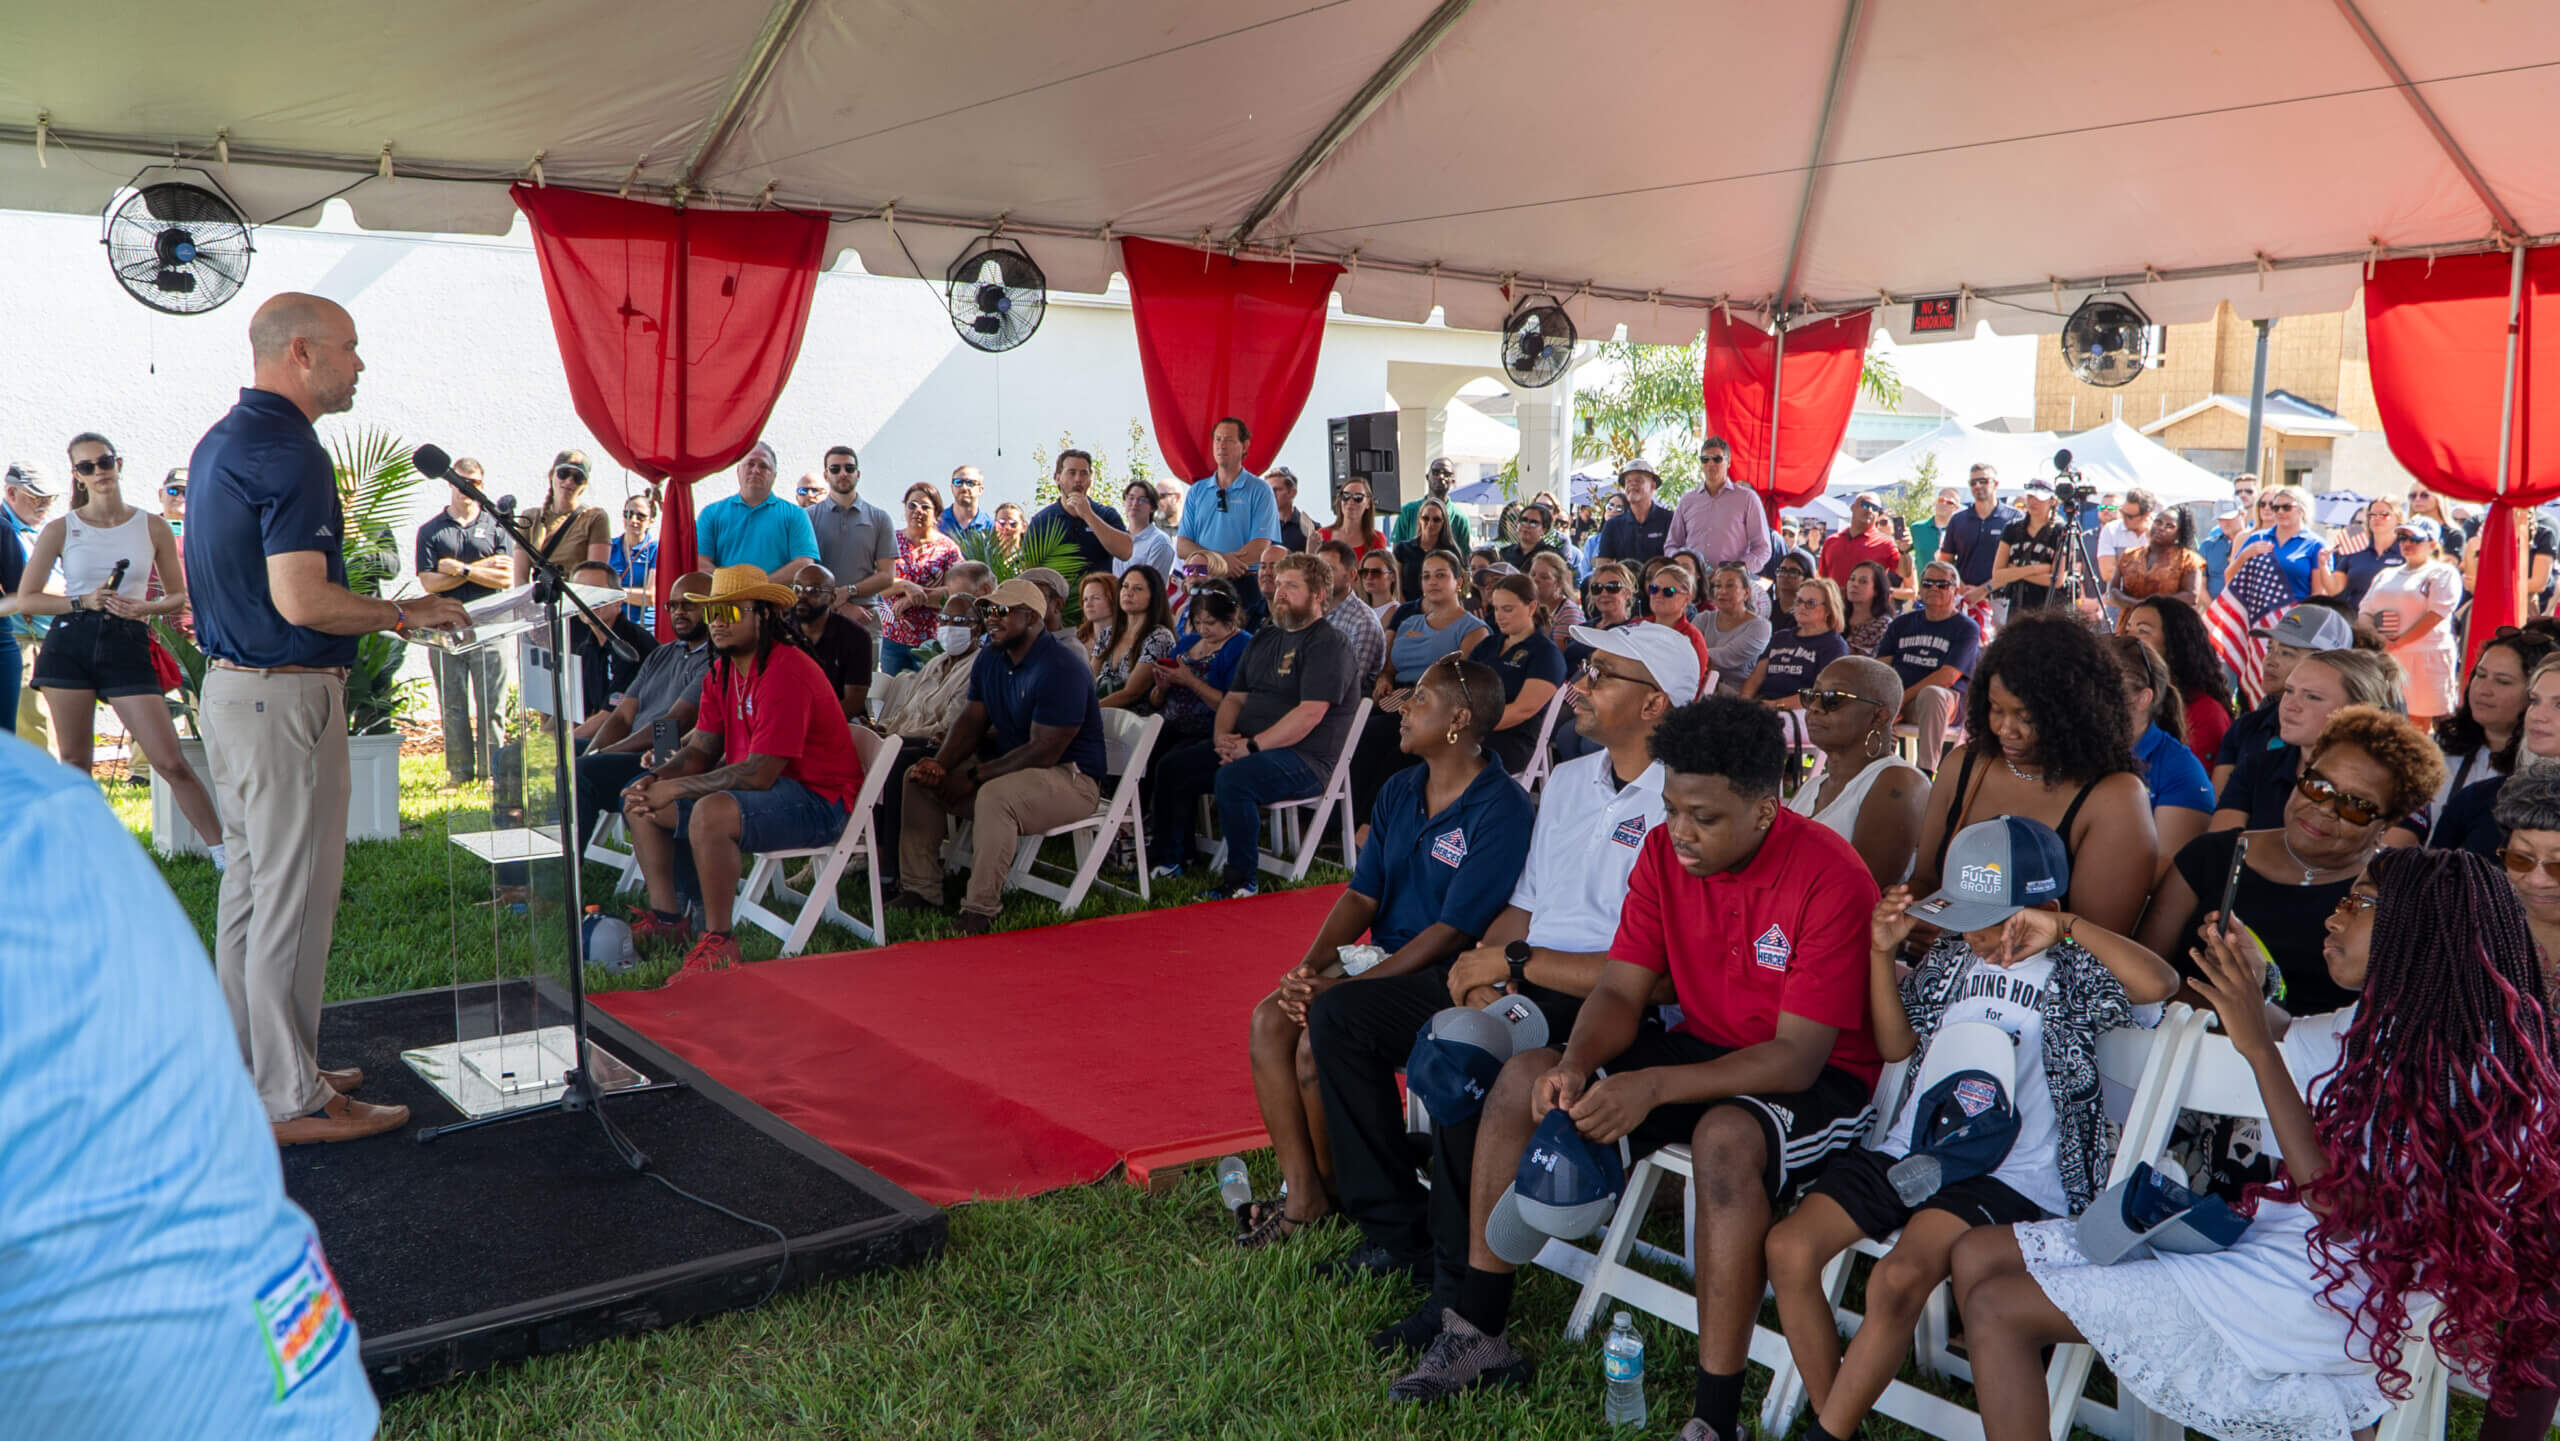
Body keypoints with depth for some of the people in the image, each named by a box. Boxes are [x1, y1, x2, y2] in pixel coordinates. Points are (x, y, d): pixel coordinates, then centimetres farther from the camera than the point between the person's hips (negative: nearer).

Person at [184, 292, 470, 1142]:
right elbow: (300, 600, -25)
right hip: (285, 696, -10)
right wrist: (406, 614, -12)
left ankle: (254, 1070, 26)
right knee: (294, 896, -4)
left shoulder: (219, 441, 15)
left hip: (226, 685, 10)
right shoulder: (290, 451, -17)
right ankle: (293, 1101, 4)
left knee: (248, 886, 16)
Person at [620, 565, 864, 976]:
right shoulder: (720, 672, 8)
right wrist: (654, 780, -11)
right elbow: (701, 751, 10)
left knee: (712, 812, -37)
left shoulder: (786, 673, -22)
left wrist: (675, 788, -20)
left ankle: (718, 943, -24)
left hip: (817, 801, -10)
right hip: (751, 786, 10)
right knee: (641, 802, 7)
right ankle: (667, 920, 8)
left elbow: (759, 774, -26)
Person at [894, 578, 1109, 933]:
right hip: (1009, 764, 9)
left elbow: (1044, 752, -26)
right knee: (918, 778, 1)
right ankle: (920, 891, 2)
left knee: (995, 795, -38)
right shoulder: (990, 656, 6)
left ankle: (980, 911, -32)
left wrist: (973, 777, -24)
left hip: (1071, 776, -9)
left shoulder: (1060, 669, -23)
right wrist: (940, 764, -13)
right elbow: (972, 720, 8)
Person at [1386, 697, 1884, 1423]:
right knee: (1525, 1077, -8)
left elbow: (1797, 1058, -26)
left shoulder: (1829, 879, -24)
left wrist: (1653, 1086, -35)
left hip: (1820, 1080, -6)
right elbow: (1621, 991, -3)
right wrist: (1578, 1063, -26)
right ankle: (1477, 1335, 0)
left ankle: (1717, 1416, -27)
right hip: (1704, 1048, 7)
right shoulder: (1665, 853, -5)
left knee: (1725, 1139, -39)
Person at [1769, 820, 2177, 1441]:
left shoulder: (2072, 972, 2)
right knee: (1788, 1247, -14)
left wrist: (2069, 928, -18)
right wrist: (1883, 952, 10)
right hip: (1910, 1149, 6)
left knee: (1900, 1278, -31)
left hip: (2010, 1174, -6)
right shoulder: (1951, 955, 18)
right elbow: (1897, 1045, 22)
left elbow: (2160, 984, -17)